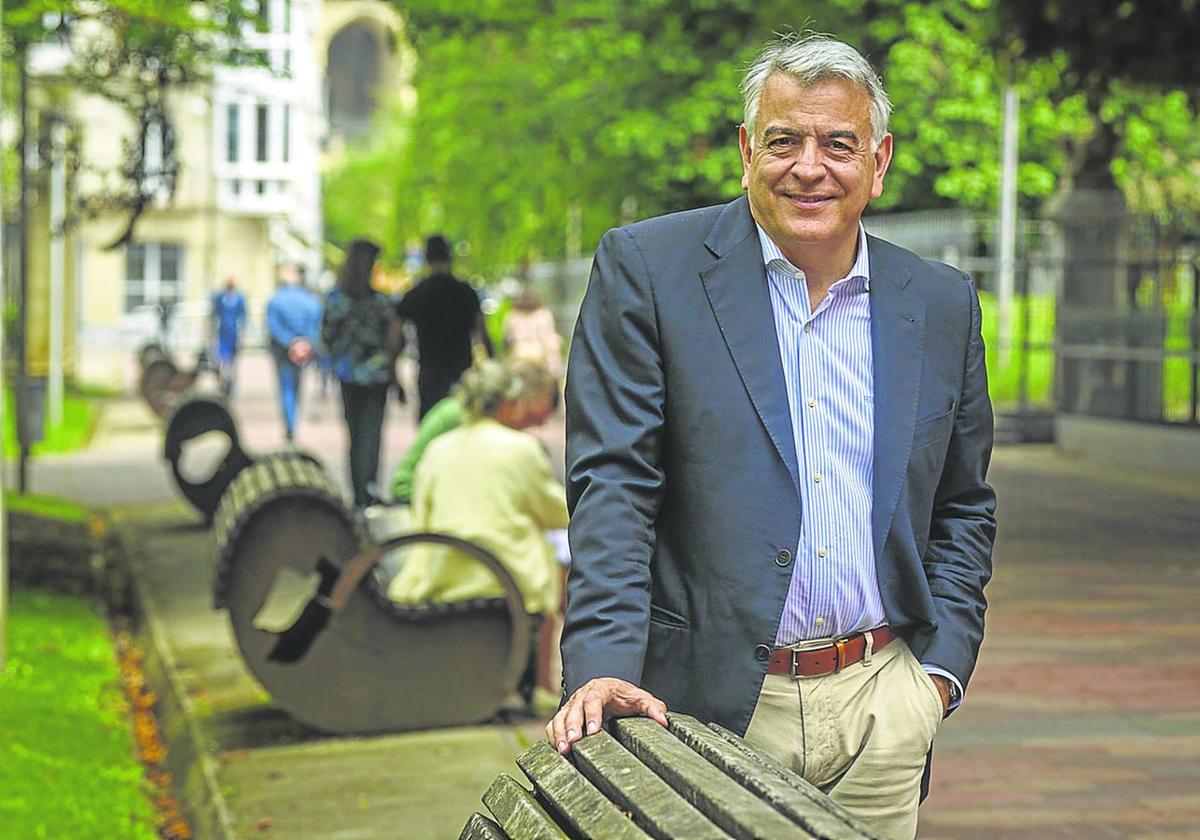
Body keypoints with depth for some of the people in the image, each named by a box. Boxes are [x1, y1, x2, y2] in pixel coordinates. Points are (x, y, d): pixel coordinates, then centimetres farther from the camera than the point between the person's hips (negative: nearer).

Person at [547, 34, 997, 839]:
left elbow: (964, 507, 17)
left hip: (881, 708, 4)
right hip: (710, 701, -3)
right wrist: (602, 669, -19)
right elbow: (612, 483, -9)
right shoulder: (646, 268, -3)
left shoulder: (942, 303, 9)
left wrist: (942, 665, 5)